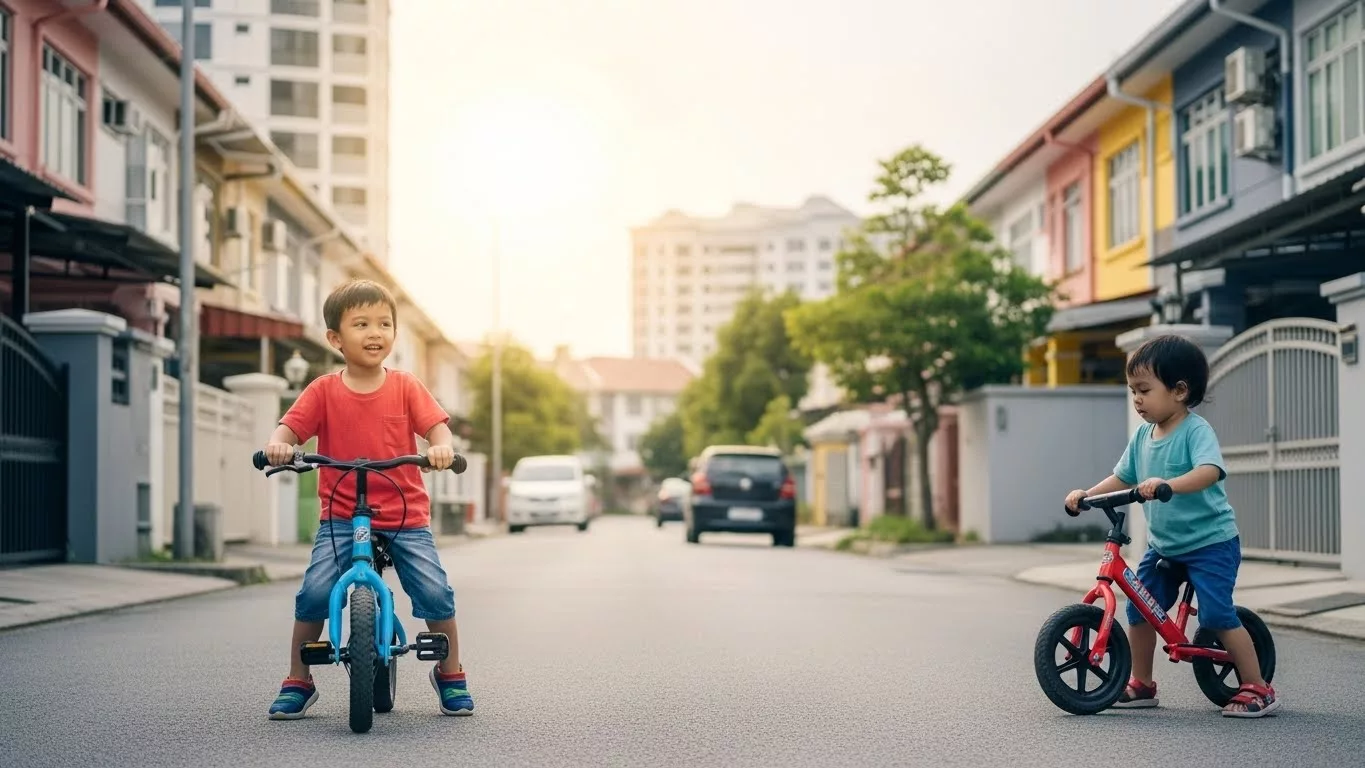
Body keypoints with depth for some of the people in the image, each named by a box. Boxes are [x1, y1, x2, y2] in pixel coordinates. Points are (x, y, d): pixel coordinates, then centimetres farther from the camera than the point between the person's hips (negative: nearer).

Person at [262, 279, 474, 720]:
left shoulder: (405, 388, 3)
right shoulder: (324, 391, 1)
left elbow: (436, 425, -6)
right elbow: (291, 426, -7)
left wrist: (441, 447, -29)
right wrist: (277, 445, -30)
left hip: (406, 515, 0)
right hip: (342, 515, 0)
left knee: (435, 592, -12)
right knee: (314, 592, -17)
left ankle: (450, 675, 13)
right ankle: (298, 681, 4)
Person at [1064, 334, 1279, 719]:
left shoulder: (1196, 430, -17)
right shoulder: (1142, 436, 5)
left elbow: (1209, 471, -35)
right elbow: (1122, 478, 13)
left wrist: (1167, 484, -50)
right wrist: (1086, 494, -3)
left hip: (1210, 541, -7)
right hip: (1163, 544, 7)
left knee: (1217, 614, -14)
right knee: (1138, 609, 6)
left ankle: (1258, 689, -4)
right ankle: (1141, 684, 21)